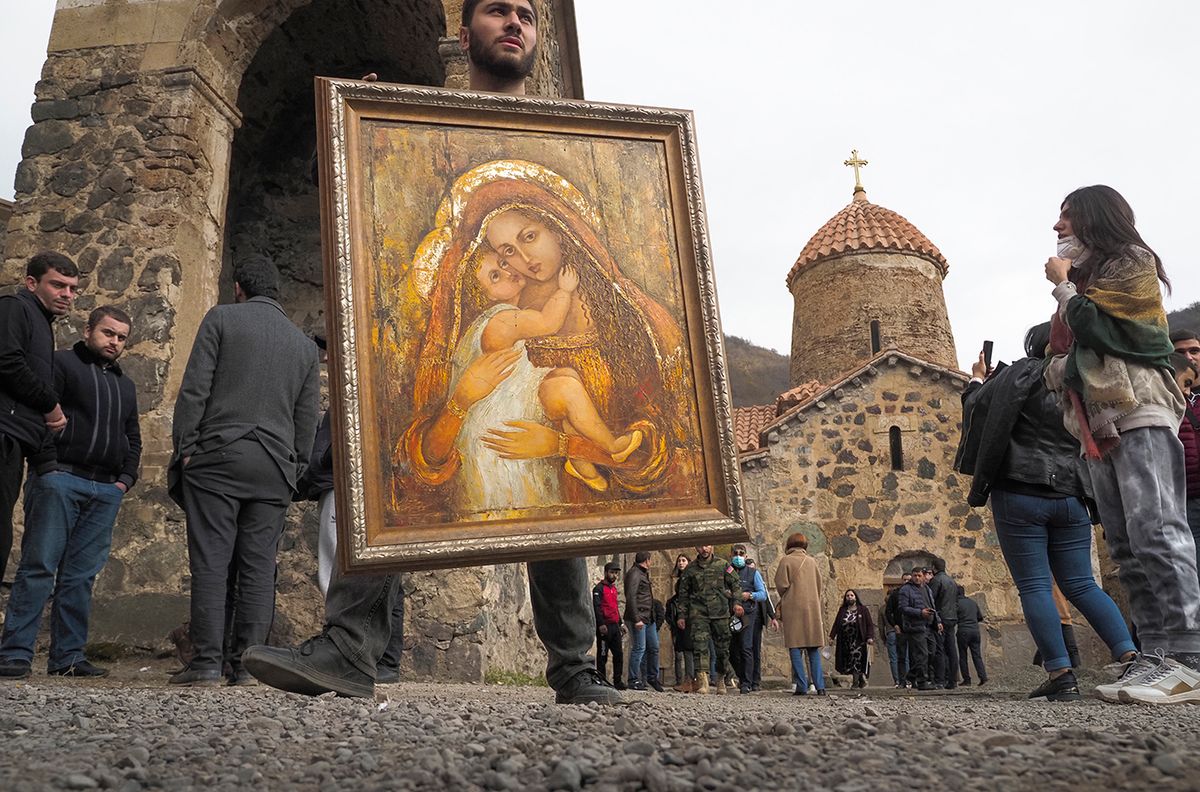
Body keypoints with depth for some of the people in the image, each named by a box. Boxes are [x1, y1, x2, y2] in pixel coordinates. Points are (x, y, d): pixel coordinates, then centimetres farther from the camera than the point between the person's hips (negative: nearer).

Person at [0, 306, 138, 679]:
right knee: (39, 566, -6)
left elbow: (133, 439, 27)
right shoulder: (61, 364, 5)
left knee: (81, 575, 4)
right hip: (60, 480, -5)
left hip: (106, 490, 5)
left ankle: (68, 656, 7)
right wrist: (48, 467, -14)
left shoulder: (125, 387, 25)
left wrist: (126, 478, 11)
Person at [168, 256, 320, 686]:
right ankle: (246, 663, 4)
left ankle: (207, 661, -4)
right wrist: (294, 470, 18)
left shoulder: (222, 318, 6)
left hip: (218, 456, -3)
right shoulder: (304, 343, 17)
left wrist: (184, 447, -1)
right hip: (274, 465, 3)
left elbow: (194, 388, -3)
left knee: (211, 561, -2)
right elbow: (307, 418, 15)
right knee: (258, 567, 4)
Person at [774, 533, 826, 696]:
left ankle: (802, 686, -4)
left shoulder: (786, 560, -2)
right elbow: (821, 586, 12)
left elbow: (781, 584, -7)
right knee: (814, 649, 8)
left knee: (795, 647, 0)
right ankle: (820, 686, 3)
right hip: (812, 608, 4)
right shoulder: (812, 561, 9)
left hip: (793, 608, -4)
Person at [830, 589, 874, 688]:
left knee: (857, 660, -12)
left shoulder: (863, 610, 5)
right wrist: (832, 636, 0)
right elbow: (836, 624, 10)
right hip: (845, 642, 4)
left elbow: (869, 625, 0)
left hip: (858, 641, -4)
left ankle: (855, 681, -7)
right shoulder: (842, 610, 14)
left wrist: (870, 637, -13)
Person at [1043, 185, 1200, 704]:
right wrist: (1060, 367, 7)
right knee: (1125, 547, 1)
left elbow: (1092, 324, -11)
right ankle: (1157, 656, 1)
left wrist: (1063, 283, 5)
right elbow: (1060, 363, 29)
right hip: (1098, 425, 9)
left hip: (1137, 414, -9)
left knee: (1156, 531, -18)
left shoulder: (1131, 261, 4)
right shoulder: (1085, 282, 28)